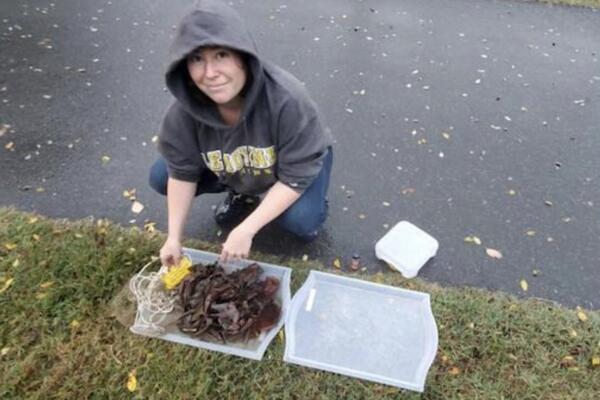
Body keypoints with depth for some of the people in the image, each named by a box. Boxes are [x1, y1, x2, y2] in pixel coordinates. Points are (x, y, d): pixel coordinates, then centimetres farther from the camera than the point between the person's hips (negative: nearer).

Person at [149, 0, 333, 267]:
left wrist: (245, 230, -34)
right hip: (233, 169, 4)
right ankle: (243, 192, 11)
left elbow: (295, 177, -32)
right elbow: (182, 172, -13)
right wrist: (174, 238, -14)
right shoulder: (184, 111, -27)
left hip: (301, 161, -4)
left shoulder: (287, 99, -38)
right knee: (161, 177, -8)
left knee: (302, 221, -32)